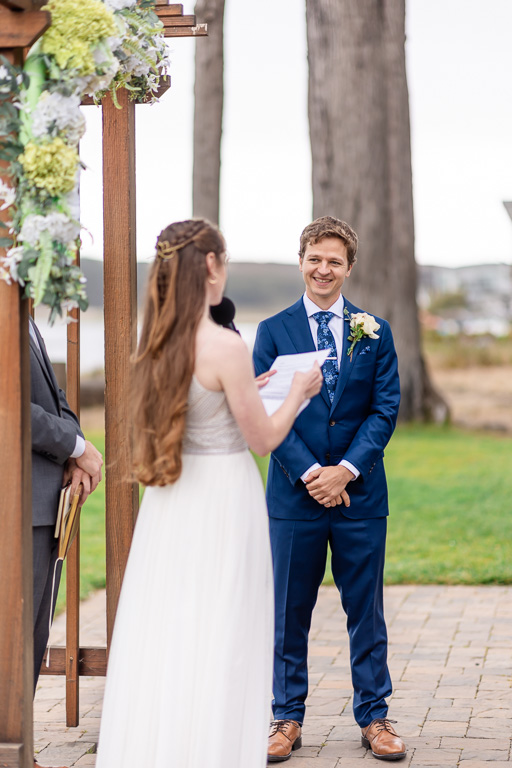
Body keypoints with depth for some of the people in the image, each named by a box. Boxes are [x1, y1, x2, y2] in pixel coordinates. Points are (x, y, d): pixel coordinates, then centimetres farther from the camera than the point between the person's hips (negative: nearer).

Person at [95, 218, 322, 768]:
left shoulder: (158, 345, 3)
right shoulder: (226, 347, -18)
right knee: (219, 638, 1)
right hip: (223, 495, -7)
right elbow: (262, 438, -10)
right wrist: (299, 393, 6)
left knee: (160, 633, 11)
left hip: (170, 501, 7)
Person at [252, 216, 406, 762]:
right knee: (289, 612, 5)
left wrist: (347, 469, -11)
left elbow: (385, 409, 1)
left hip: (360, 493, 1)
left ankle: (373, 717, 16)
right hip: (295, 493, -1)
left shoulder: (374, 332, 6)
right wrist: (309, 473, -12)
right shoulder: (273, 332, 3)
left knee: (366, 610, 6)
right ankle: (287, 719, 15)